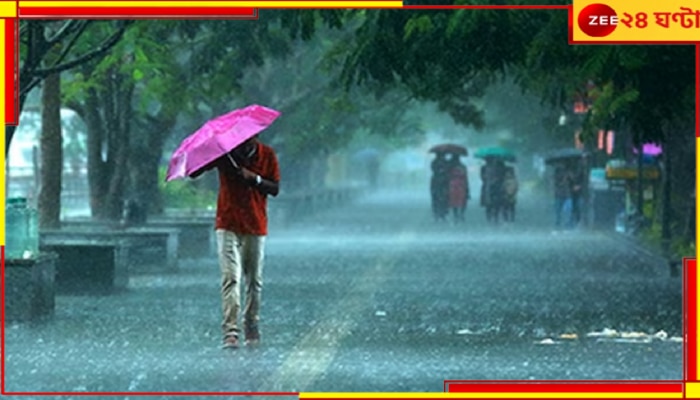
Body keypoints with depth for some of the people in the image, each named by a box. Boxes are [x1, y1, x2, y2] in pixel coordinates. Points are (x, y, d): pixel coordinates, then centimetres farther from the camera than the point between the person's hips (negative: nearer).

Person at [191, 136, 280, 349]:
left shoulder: (267, 155, 0)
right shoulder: (223, 153, -3)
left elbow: (275, 189, -1)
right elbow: (193, 172, -8)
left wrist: (255, 179, -18)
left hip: (255, 227, 2)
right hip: (228, 226, -2)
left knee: (254, 280, 9)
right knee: (230, 278, -12)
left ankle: (252, 328, 22)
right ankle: (230, 332, -17)